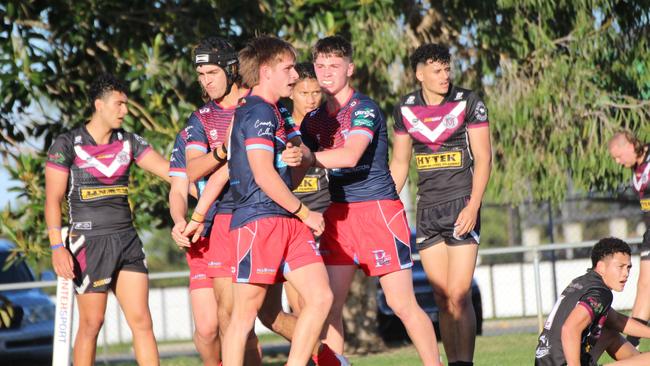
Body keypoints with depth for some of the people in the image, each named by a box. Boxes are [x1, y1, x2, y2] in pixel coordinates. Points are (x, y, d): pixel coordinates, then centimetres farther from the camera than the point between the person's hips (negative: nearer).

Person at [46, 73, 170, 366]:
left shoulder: (128, 142, 9)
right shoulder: (68, 145, -5)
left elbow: (169, 170, 4)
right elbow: (52, 199, -7)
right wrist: (57, 247, -17)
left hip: (127, 242, 5)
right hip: (89, 243, -5)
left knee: (141, 320, -2)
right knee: (91, 323, -2)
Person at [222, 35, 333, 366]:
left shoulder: (275, 113, 18)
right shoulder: (258, 112, -12)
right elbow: (264, 176, -18)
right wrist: (306, 213, -9)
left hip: (287, 222, 10)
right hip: (259, 221, -10)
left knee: (320, 297, 1)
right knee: (245, 313, -5)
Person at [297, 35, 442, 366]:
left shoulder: (365, 109, -9)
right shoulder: (314, 119, 12)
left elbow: (349, 156, -24)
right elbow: (303, 164, 13)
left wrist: (309, 157, -27)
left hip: (378, 210, -6)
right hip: (337, 213, 6)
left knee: (402, 303, -7)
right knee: (329, 303, -2)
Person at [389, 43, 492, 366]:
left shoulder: (468, 103, -4)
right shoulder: (405, 109, 7)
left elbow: (483, 157, -5)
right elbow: (399, 163, 16)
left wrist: (473, 207, -15)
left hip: (461, 204, -4)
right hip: (427, 208, 4)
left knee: (459, 295, -12)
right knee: (442, 297, 3)